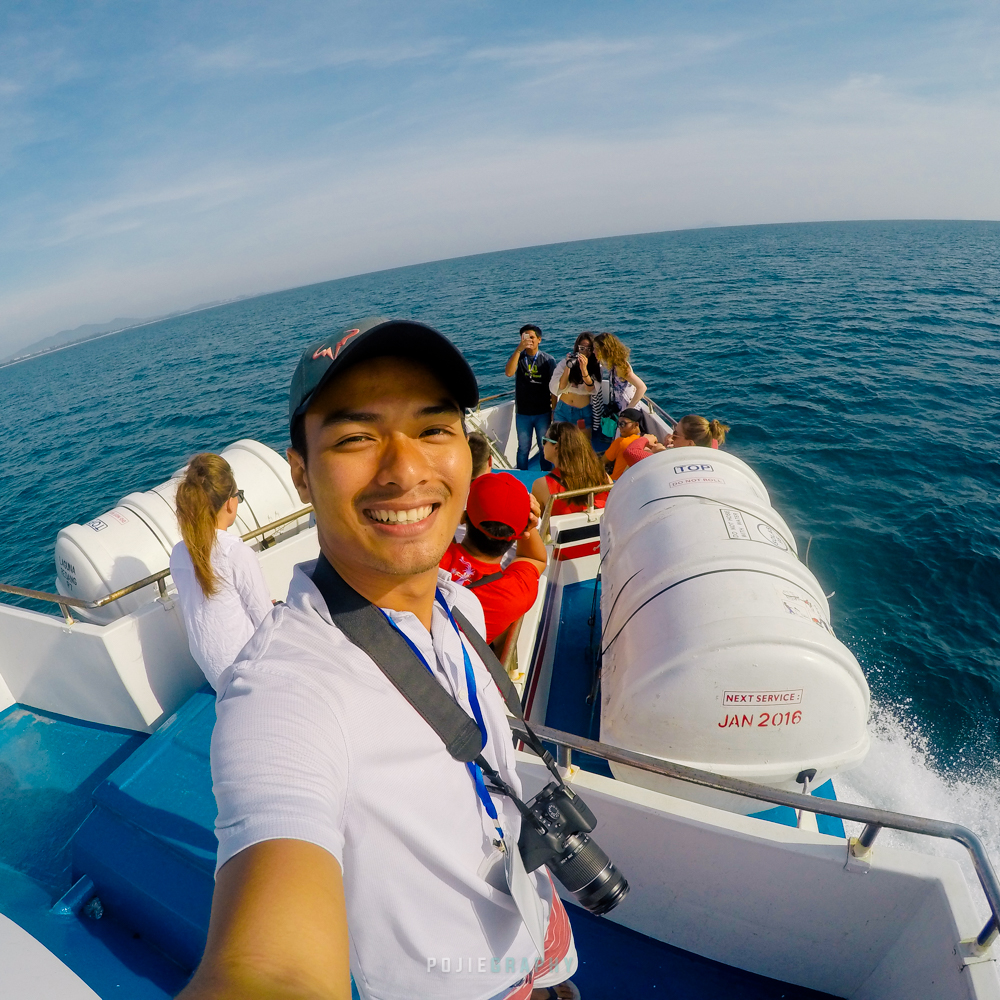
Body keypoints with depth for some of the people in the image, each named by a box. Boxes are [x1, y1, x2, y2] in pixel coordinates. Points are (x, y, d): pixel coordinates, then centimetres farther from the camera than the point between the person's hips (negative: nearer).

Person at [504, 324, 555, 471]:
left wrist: (554, 410, -3)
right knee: (523, 449, 11)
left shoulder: (548, 360, -2)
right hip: (522, 413, 1)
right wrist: (519, 349, -27)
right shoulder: (517, 357, 0)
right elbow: (508, 373, -21)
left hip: (543, 413, 0)